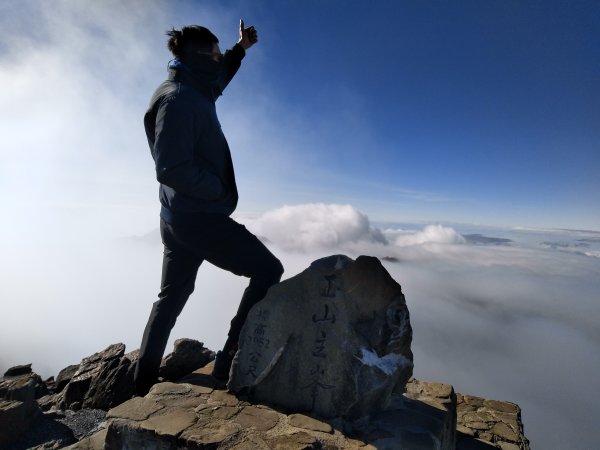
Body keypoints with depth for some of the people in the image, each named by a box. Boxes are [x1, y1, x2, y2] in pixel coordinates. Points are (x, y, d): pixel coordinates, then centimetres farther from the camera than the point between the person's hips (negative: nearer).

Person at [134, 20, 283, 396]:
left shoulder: (190, 93, 15)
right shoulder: (179, 100, -15)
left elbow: (217, 79, 38)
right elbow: (173, 169, -25)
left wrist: (240, 49, 31)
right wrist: (221, 190, -13)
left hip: (182, 218, 11)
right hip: (199, 218, -10)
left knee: (171, 298, 18)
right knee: (268, 270, -2)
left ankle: (144, 383, 32)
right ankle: (230, 361, 0)